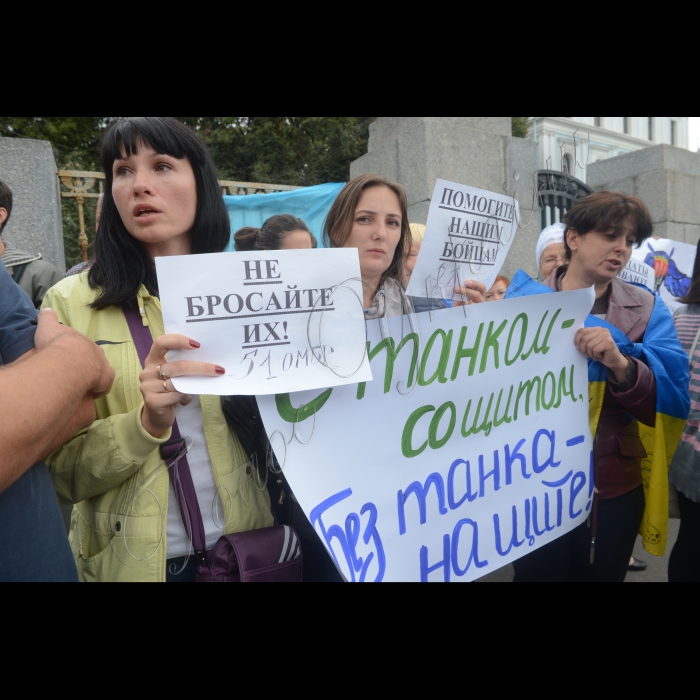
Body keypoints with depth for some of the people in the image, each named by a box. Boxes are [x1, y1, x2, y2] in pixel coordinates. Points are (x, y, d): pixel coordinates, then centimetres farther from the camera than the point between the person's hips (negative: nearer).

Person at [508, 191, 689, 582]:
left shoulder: (646, 309, 0)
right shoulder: (524, 301, -5)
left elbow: (676, 401, -10)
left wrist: (621, 364, -29)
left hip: (615, 489, 2)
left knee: (601, 575, 20)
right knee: (535, 574, 13)